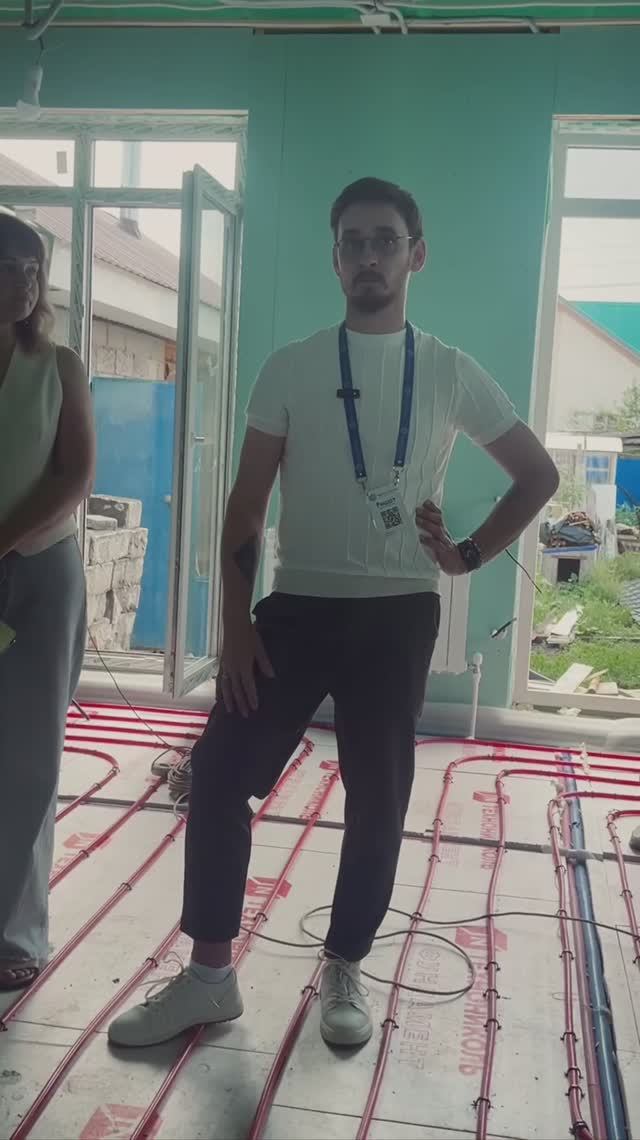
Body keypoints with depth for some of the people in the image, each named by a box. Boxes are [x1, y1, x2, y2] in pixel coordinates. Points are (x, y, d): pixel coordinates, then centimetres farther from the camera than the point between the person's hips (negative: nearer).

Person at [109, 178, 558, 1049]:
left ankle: (344, 971, 26)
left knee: (378, 796, 6)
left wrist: (472, 554, 2)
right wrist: (236, 624, -4)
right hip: (298, 607, 1)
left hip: (398, 614, 0)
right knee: (221, 772, -3)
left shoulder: (452, 375, 4)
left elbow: (539, 474, 13)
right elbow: (247, 504, 2)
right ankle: (209, 974, 12)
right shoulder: (290, 370, 4)